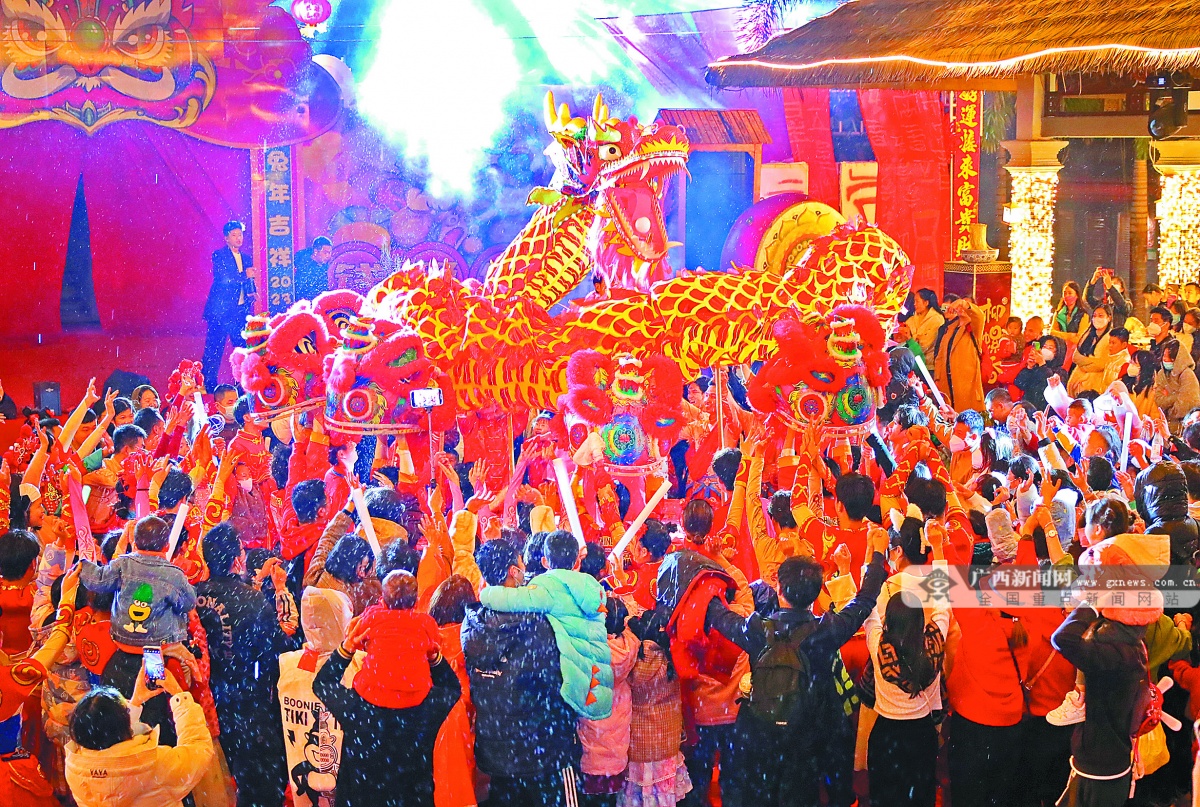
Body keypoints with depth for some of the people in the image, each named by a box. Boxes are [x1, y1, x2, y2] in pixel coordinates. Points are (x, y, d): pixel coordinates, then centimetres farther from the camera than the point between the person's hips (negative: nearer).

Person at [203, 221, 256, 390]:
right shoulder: (219, 255, 0)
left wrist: (253, 293, -1)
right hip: (221, 310, -5)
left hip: (241, 311, 5)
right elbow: (221, 278, -14)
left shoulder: (247, 258, 17)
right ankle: (209, 384, 1)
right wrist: (244, 275, -12)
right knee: (214, 349, -4)